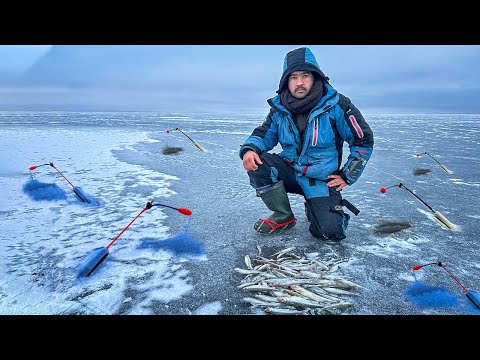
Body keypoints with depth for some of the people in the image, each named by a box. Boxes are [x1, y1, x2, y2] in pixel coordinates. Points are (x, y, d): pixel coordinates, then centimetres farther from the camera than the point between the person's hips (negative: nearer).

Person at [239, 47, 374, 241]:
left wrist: (347, 176, -6)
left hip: (322, 179, -3)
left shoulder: (336, 105, -14)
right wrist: (249, 149, -21)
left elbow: (364, 141, -6)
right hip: (291, 171, 3)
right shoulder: (279, 107, -4)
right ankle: (283, 217, -5)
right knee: (257, 163, -25)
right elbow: (263, 135, 4)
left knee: (329, 231, -21)